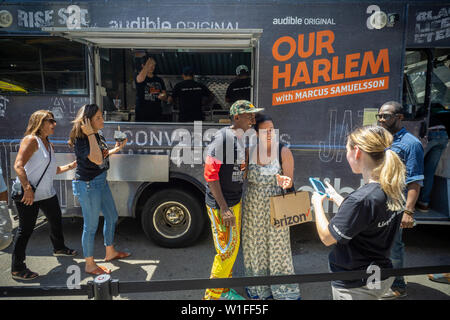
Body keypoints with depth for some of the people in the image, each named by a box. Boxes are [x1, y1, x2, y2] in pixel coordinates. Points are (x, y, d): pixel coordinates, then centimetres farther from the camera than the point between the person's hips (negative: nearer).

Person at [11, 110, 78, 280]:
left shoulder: (49, 144, 13)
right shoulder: (31, 140, -14)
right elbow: (18, 166, -24)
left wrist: (70, 166, 9)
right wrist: (27, 188, -31)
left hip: (47, 193, 9)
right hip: (28, 195, -9)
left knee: (56, 220, 22)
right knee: (26, 229, 0)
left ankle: (59, 248, 46)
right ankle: (17, 269, 13)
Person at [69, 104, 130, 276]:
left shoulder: (98, 136, 6)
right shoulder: (81, 140, -20)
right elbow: (97, 160, -34)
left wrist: (116, 149, 9)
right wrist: (90, 134, -31)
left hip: (101, 181, 9)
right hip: (87, 185, -9)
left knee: (112, 217, 19)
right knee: (91, 226, 2)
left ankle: (110, 252, 38)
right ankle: (89, 264, 19)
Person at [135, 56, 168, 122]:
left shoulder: (159, 80, 13)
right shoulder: (139, 77, 0)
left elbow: (165, 98, 15)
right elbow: (141, 78, -27)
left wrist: (162, 97, -10)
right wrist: (148, 62, -19)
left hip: (156, 115, 4)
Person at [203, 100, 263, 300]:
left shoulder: (241, 138, 8)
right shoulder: (223, 138, -19)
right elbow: (210, 174, -21)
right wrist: (223, 208, -22)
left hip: (235, 201, 9)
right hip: (221, 205, -9)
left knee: (233, 246, 18)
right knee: (226, 251, -1)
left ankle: (224, 291, 36)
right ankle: (212, 295, 18)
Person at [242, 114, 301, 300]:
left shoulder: (283, 152, -7)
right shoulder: (249, 152, 1)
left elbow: (289, 182, -8)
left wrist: (284, 182, -30)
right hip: (253, 207, 3)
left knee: (277, 247, 4)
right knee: (255, 246, 14)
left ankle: (284, 291, 23)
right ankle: (258, 287, 34)